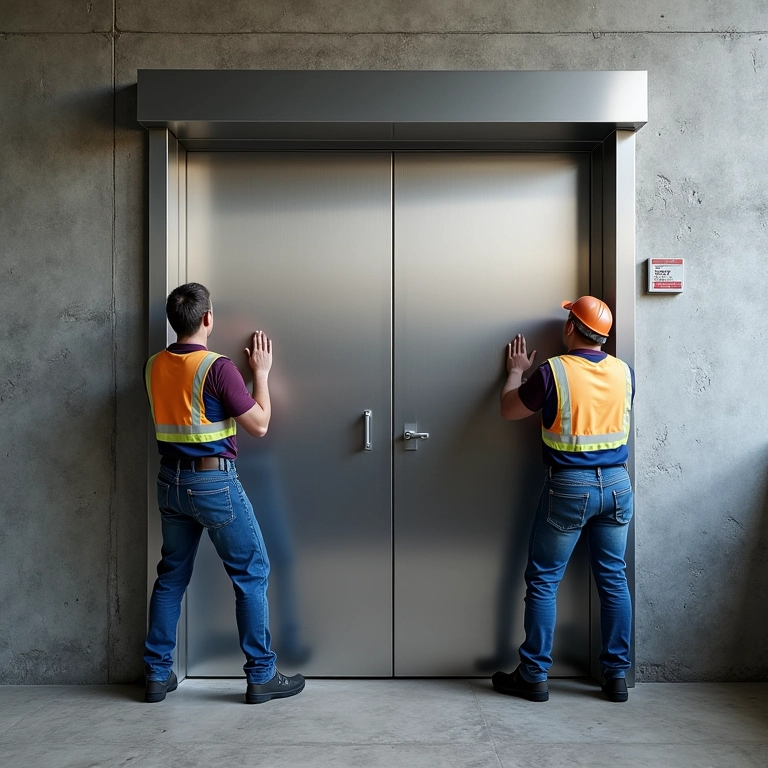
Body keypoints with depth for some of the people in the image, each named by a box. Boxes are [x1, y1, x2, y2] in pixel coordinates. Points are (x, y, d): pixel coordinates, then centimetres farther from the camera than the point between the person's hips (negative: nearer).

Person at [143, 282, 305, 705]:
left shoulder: (154, 366, 4)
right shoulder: (217, 367, -17)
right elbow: (259, 424, -12)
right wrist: (261, 372, -2)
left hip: (171, 481, 7)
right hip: (214, 482, -7)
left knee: (171, 576, 16)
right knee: (252, 573, 5)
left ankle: (157, 674, 24)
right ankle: (261, 676, 11)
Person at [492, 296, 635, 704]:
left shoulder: (552, 372, -13)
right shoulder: (624, 372, 2)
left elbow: (509, 410, 0)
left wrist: (516, 371, 16)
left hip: (568, 486, -5)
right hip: (616, 484, 5)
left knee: (543, 581, 6)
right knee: (613, 580, 13)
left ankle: (534, 676, 13)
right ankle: (616, 675, 21)